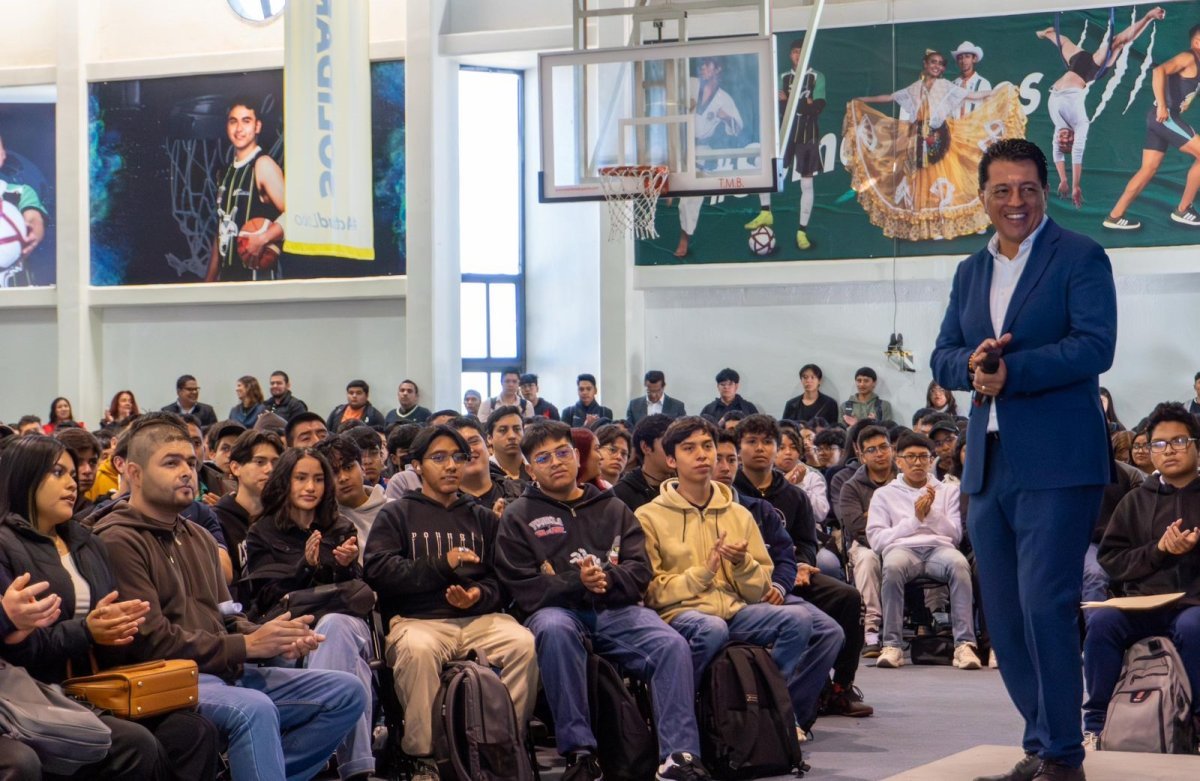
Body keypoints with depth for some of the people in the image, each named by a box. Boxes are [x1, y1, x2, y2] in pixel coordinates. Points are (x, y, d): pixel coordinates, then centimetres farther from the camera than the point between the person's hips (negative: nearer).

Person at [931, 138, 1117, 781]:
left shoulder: (1080, 258, -2)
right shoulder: (971, 272, 18)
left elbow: (1094, 346, -14)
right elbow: (942, 357, 14)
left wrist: (1011, 372, -20)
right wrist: (972, 364, -9)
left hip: (1056, 463, -7)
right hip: (989, 463, 7)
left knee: (1045, 607, -11)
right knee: (1003, 615, 8)